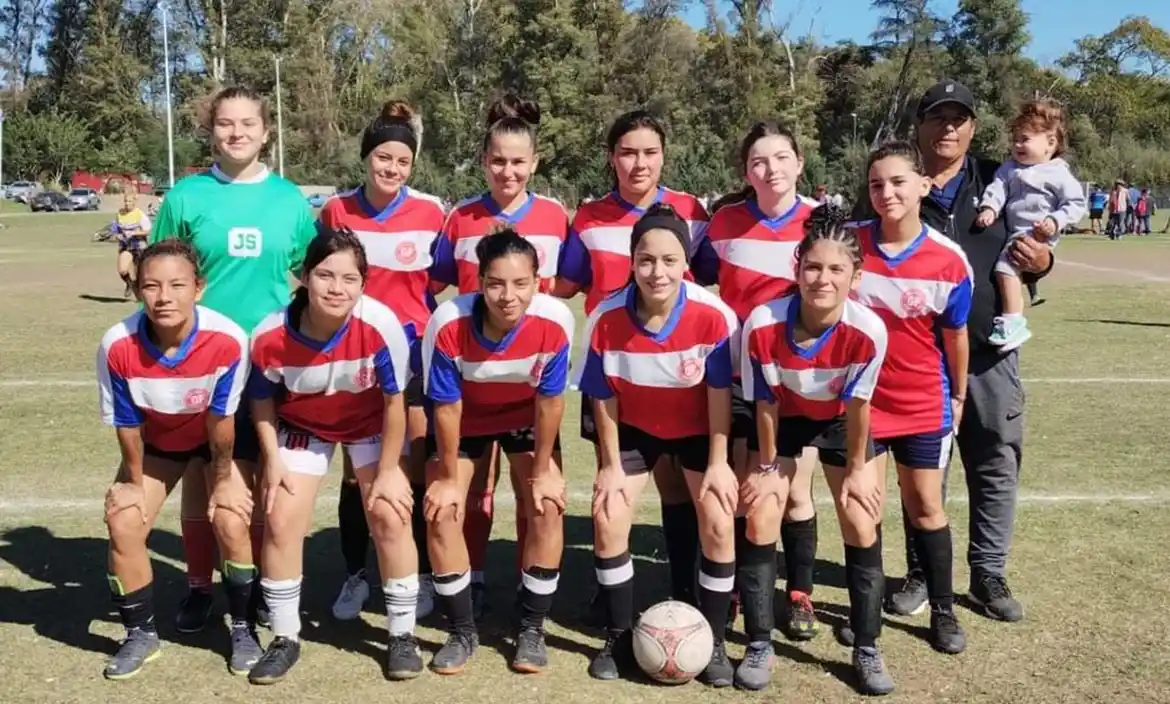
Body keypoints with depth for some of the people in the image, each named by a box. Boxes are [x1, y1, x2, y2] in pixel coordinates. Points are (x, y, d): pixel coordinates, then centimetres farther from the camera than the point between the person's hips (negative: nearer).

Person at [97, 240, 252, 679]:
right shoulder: (117, 346, -32)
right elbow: (126, 424, -15)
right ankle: (141, 634, 15)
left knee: (231, 523, -16)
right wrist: (134, 482, -4)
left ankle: (242, 628, 8)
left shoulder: (227, 340, -37)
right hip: (154, 442, 2)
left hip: (214, 439, -2)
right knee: (124, 526, -8)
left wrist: (224, 478, -11)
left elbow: (221, 419, -23)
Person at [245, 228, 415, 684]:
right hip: (303, 427, 2)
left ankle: (402, 635, 9)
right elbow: (262, 401, -7)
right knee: (281, 523, -5)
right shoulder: (270, 336, -29)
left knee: (390, 516, -9)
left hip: (372, 425, -1)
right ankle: (285, 638, 14)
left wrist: (388, 471, -15)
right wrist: (273, 460, -11)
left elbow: (395, 401, -20)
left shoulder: (381, 325, -35)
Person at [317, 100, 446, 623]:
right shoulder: (336, 211, -2)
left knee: (418, 467, 5)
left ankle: (423, 576, 20)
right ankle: (354, 576, 22)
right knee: (356, 469, 8)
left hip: (414, 350, -1)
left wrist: (414, 301, -6)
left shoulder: (430, 212, -4)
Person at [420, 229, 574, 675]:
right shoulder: (448, 324, -36)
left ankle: (531, 628, 8)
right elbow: (445, 406, -23)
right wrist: (449, 477, -14)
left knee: (546, 507, -11)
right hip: (465, 418, 0)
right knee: (442, 511, -9)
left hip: (527, 416, 0)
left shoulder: (555, 321, -35)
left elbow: (549, 400, -20)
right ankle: (462, 632, 8)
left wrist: (542, 472, -12)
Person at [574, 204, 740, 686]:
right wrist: (612, 465, -9)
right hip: (635, 428, 1)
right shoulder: (606, 319, -27)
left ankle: (713, 641, 9)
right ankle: (619, 637, 12)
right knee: (608, 519, -7)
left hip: (697, 429, -1)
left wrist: (718, 463, -13)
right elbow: (604, 398, -13)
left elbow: (719, 393, -17)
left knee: (718, 524, -11)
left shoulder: (713, 316, -30)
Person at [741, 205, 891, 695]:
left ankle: (867, 650, 14)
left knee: (863, 529, -2)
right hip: (784, 417, 0)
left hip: (840, 421, 0)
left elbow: (857, 405, -19)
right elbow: (765, 403, -18)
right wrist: (768, 466, -8)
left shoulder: (868, 330, -34)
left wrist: (857, 468, -8)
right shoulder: (763, 324, -34)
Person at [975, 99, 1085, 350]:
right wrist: (989, 208, -18)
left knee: (1005, 264, -25)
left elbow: (1076, 203, -4)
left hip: (1037, 234, -8)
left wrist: (1055, 222, -19)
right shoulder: (1010, 168, 14)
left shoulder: (1059, 174, -3)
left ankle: (1013, 322, -24)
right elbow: (998, 187, 1)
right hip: (1014, 232, 8)